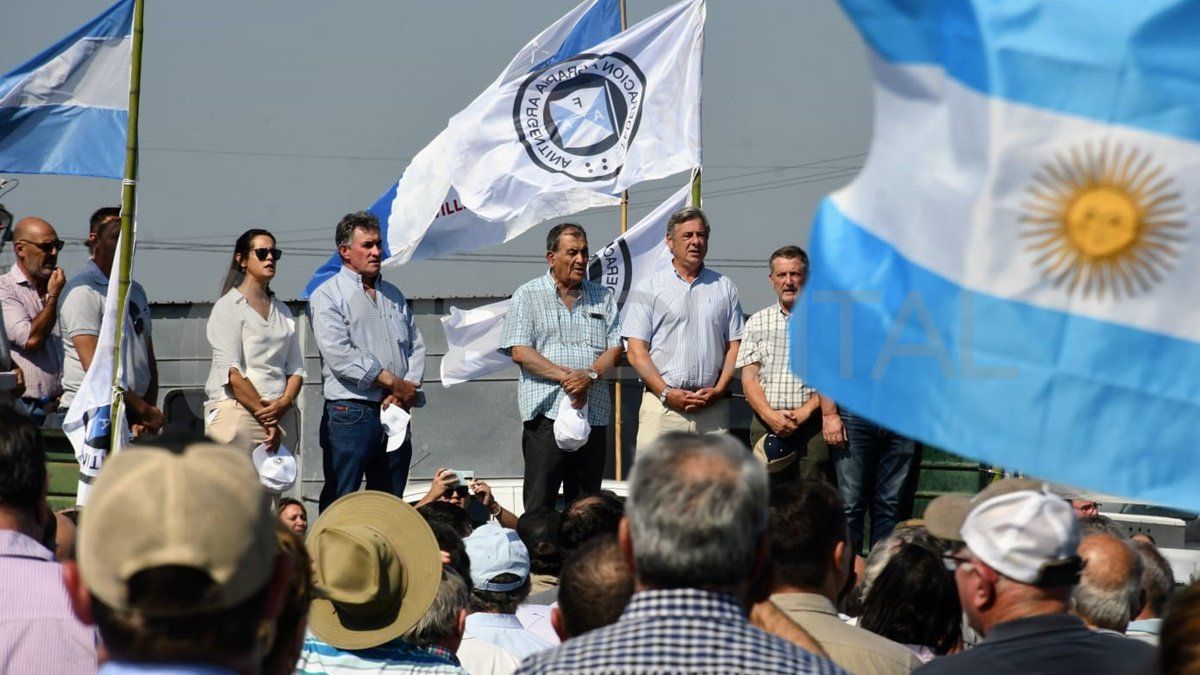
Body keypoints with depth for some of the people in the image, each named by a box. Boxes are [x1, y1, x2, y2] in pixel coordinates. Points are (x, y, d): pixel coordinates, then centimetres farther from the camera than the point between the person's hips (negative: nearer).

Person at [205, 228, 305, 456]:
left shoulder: (282, 311, 22)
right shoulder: (228, 307, 2)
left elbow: (296, 368, 15)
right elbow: (231, 372, -8)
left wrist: (284, 403, -6)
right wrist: (266, 417, -11)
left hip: (281, 416, 6)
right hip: (237, 412, -5)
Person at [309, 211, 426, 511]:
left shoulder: (393, 295, 20)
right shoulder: (327, 296, -1)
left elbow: (416, 346, 15)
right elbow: (339, 355, -13)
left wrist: (408, 391, -4)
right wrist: (393, 382, -12)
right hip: (350, 415, -6)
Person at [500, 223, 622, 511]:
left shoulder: (602, 297, 16)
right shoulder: (527, 296, 5)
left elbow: (615, 348, 8)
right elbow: (519, 351, -5)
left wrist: (590, 375, -12)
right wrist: (566, 376, -15)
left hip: (594, 413, 4)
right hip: (546, 412, -4)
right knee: (539, 505, -7)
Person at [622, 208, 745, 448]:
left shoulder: (724, 288, 15)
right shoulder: (649, 288, 8)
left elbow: (735, 346, 12)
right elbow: (636, 351, 1)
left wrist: (718, 390, -4)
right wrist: (667, 393, -9)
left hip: (712, 408, 2)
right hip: (661, 403, -2)